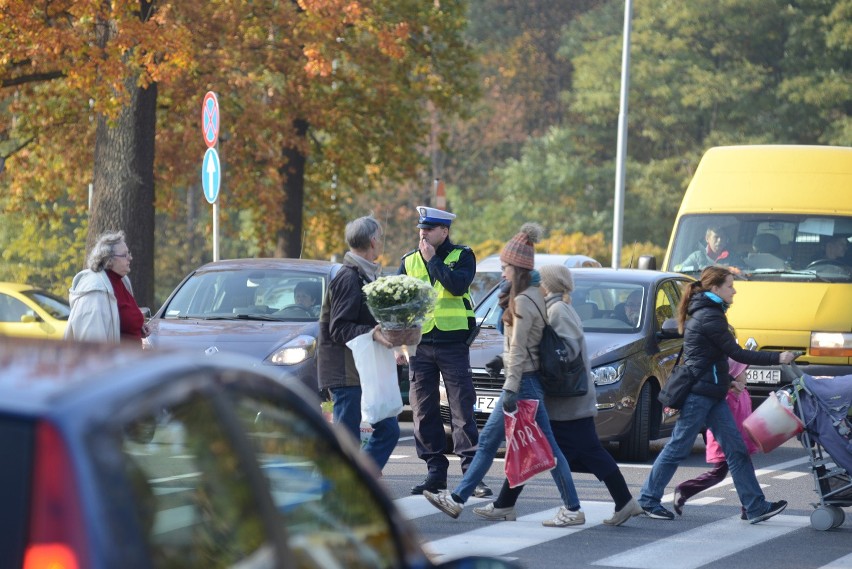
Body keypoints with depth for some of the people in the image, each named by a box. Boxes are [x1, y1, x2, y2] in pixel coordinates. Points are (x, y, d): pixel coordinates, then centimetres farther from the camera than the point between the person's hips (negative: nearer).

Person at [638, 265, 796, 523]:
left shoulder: (705, 312, 16)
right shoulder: (709, 316, -15)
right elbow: (736, 353, -17)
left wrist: (730, 379, 13)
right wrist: (777, 358, -15)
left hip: (712, 395, 10)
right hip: (699, 393, -10)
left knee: (737, 449, 4)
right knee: (678, 448, -1)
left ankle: (756, 507, 1)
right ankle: (648, 499, 9)